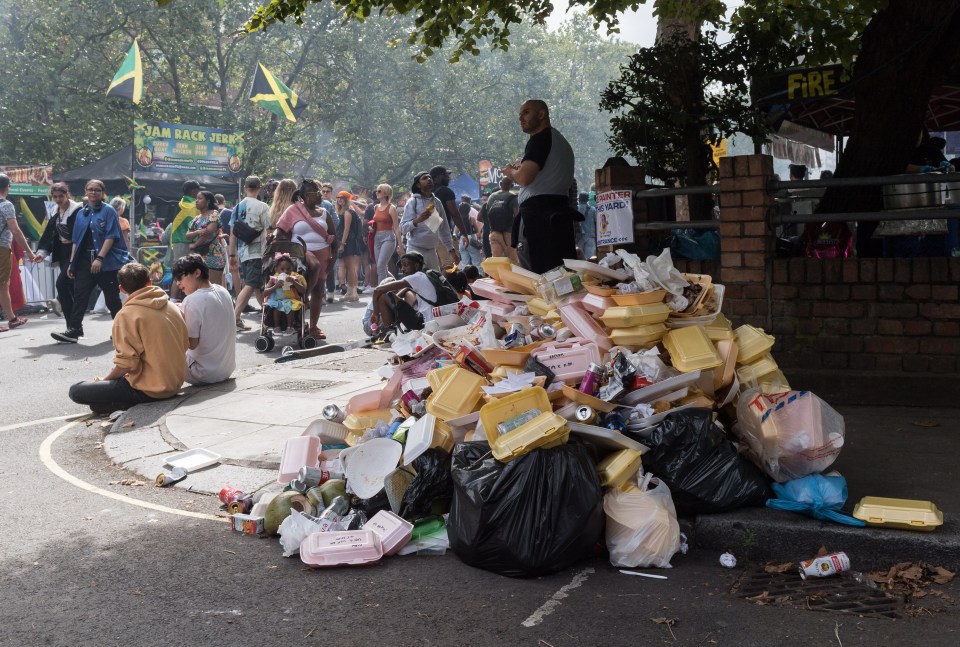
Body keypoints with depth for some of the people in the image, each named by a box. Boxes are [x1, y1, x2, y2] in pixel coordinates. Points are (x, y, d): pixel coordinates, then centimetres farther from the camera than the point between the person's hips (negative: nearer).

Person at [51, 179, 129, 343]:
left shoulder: (108, 211, -2)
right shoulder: (81, 214, 14)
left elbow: (111, 236, -11)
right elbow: (76, 240, 16)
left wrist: (100, 258, -19)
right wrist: (72, 263, 11)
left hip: (106, 262, -5)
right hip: (84, 261, 5)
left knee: (112, 298, 2)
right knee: (79, 296, -5)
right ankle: (73, 330, -7)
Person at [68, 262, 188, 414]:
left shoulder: (126, 315, -15)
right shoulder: (173, 307, 3)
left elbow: (125, 364, -19)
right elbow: (185, 345, 10)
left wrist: (104, 379, 1)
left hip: (150, 390, -8)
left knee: (76, 391, -4)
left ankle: (133, 405, -10)